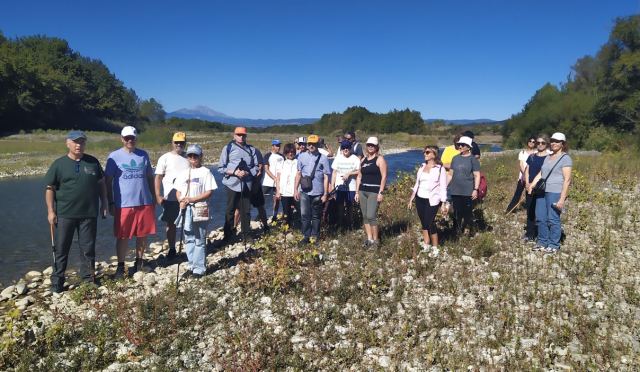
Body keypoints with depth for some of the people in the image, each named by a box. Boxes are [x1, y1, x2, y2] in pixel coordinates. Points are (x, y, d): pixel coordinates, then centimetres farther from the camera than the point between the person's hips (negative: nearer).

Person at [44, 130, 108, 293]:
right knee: (61, 248, 6)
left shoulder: (93, 162, 5)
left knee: (88, 248, 9)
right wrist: (50, 211, -6)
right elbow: (50, 188, -1)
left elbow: (101, 184, 12)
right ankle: (57, 280, 17)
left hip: (89, 213, 2)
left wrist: (104, 204, 7)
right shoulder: (59, 164, -2)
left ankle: (88, 278, 21)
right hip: (65, 214, -1)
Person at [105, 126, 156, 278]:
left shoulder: (143, 155, 8)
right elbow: (108, 181, 0)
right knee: (122, 237, 4)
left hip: (145, 202, 3)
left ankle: (138, 262, 27)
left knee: (143, 235, 10)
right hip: (123, 204, -3)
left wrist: (154, 199, 11)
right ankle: (120, 266, 18)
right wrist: (111, 203, -4)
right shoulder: (114, 156, -1)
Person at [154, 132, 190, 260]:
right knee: (171, 224, 9)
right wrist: (158, 196, -10)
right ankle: (172, 249, 22)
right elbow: (158, 178, -2)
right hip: (170, 198, -1)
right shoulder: (165, 158, 0)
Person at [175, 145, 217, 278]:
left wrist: (192, 199, -17)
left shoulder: (205, 172, -4)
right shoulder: (184, 173, 12)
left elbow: (209, 192, -9)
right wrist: (181, 201, -8)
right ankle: (192, 265, 25)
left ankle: (199, 268, 8)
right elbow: (178, 191, 13)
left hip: (200, 211, -5)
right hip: (186, 210, 5)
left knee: (199, 241, 1)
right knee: (189, 239, 13)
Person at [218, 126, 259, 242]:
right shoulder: (228, 148, -1)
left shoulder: (251, 149, 5)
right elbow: (221, 168, -2)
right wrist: (234, 172, -15)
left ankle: (246, 234, 21)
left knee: (245, 211, 9)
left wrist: (247, 173, -12)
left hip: (247, 184, 2)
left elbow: (256, 167, 7)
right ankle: (227, 235, 16)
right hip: (232, 184, -2)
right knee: (230, 211, 7)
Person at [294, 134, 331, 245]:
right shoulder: (302, 156, 4)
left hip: (317, 192, -1)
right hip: (304, 191, 2)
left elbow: (326, 177, -2)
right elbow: (298, 174, 9)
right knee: (305, 215, 1)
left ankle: (314, 236, 22)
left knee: (316, 216, 10)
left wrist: (325, 194, -4)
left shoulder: (323, 158, -3)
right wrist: (296, 189, 4)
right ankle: (306, 236, 13)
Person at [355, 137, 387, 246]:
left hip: (374, 191, -6)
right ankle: (369, 238, 15)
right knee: (365, 216, 6)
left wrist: (380, 192, -16)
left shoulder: (380, 159, -3)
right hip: (362, 191, 6)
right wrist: (357, 192, 11)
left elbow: (384, 176, -10)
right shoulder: (363, 160, 15)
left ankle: (376, 240, 1)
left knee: (371, 216, -12)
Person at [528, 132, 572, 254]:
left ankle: (554, 245, 8)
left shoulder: (565, 158, -4)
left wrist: (562, 198, -16)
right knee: (540, 218, 8)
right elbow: (540, 174, 16)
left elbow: (567, 180, -10)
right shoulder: (548, 157, 19)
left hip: (555, 192, -7)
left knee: (553, 219, -3)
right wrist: (532, 184, -2)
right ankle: (542, 242, 20)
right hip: (542, 191, 7)